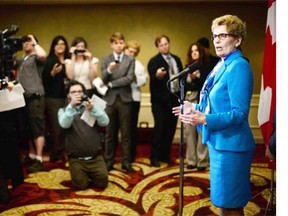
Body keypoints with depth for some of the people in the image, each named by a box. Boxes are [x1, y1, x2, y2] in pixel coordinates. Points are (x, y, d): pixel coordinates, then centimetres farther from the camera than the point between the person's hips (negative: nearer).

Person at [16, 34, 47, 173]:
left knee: (37, 128, -7)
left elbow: (43, 55, -23)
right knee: (28, 128, 14)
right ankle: (31, 155, 24)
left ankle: (39, 159, -6)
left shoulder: (36, 58, 0)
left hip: (35, 96, -8)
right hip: (23, 96, 8)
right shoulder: (20, 60, 23)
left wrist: (34, 41, -9)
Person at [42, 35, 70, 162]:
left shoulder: (68, 60, 11)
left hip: (66, 97, 4)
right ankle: (55, 155, 6)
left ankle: (63, 153, 17)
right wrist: (53, 73, -22)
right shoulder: (50, 60, -1)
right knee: (56, 127, -4)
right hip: (53, 98, -4)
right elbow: (44, 79, -6)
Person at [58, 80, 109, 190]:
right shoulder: (63, 110, 5)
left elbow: (105, 122, -12)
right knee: (81, 185, -10)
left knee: (102, 183, -4)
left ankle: (91, 175, 28)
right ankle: (85, 174, 24)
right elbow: (64, 124, -18)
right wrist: (71, 106, -33)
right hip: (76, 159, -1)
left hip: (95, 157, 1)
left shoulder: (93, 107, 7)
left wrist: (92, 109, -29)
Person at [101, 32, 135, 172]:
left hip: (124, 99, -1)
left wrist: (111, 84, -8)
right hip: (110, 99, 1)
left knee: (125, 133, 5)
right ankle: (109, 161, 18)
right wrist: (109, 70, -24)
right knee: (110, 133, 8)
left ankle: (125, 161, 13)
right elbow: (104, 80, -4)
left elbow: (129, 79, -9)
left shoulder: (130, 60, 4)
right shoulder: (106, 60, 6)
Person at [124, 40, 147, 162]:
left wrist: (135, 76, -13)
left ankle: (131, 155, 12)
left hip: (133, 98, 1)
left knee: (132, 127, 3)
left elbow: (144, 80, 0)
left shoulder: (138, 65, 13)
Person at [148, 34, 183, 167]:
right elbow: (153, 80, -21)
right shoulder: (154, 61, -7)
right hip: (160, 100, -5)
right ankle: (155, 157, 3)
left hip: (175, 98, 6)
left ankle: (165, 155, 21)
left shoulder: (176, 59, 12)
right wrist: (157, 75, -43)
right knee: (159, 128, -5)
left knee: (170, 128, 10)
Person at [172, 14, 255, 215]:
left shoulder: (239, 66, -17)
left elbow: (239, 113, -22)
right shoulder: (222, 65, 12)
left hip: (230, 145, -9)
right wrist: (195, 108, 15)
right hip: (218, 142, 9)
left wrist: (205, 120, -31)